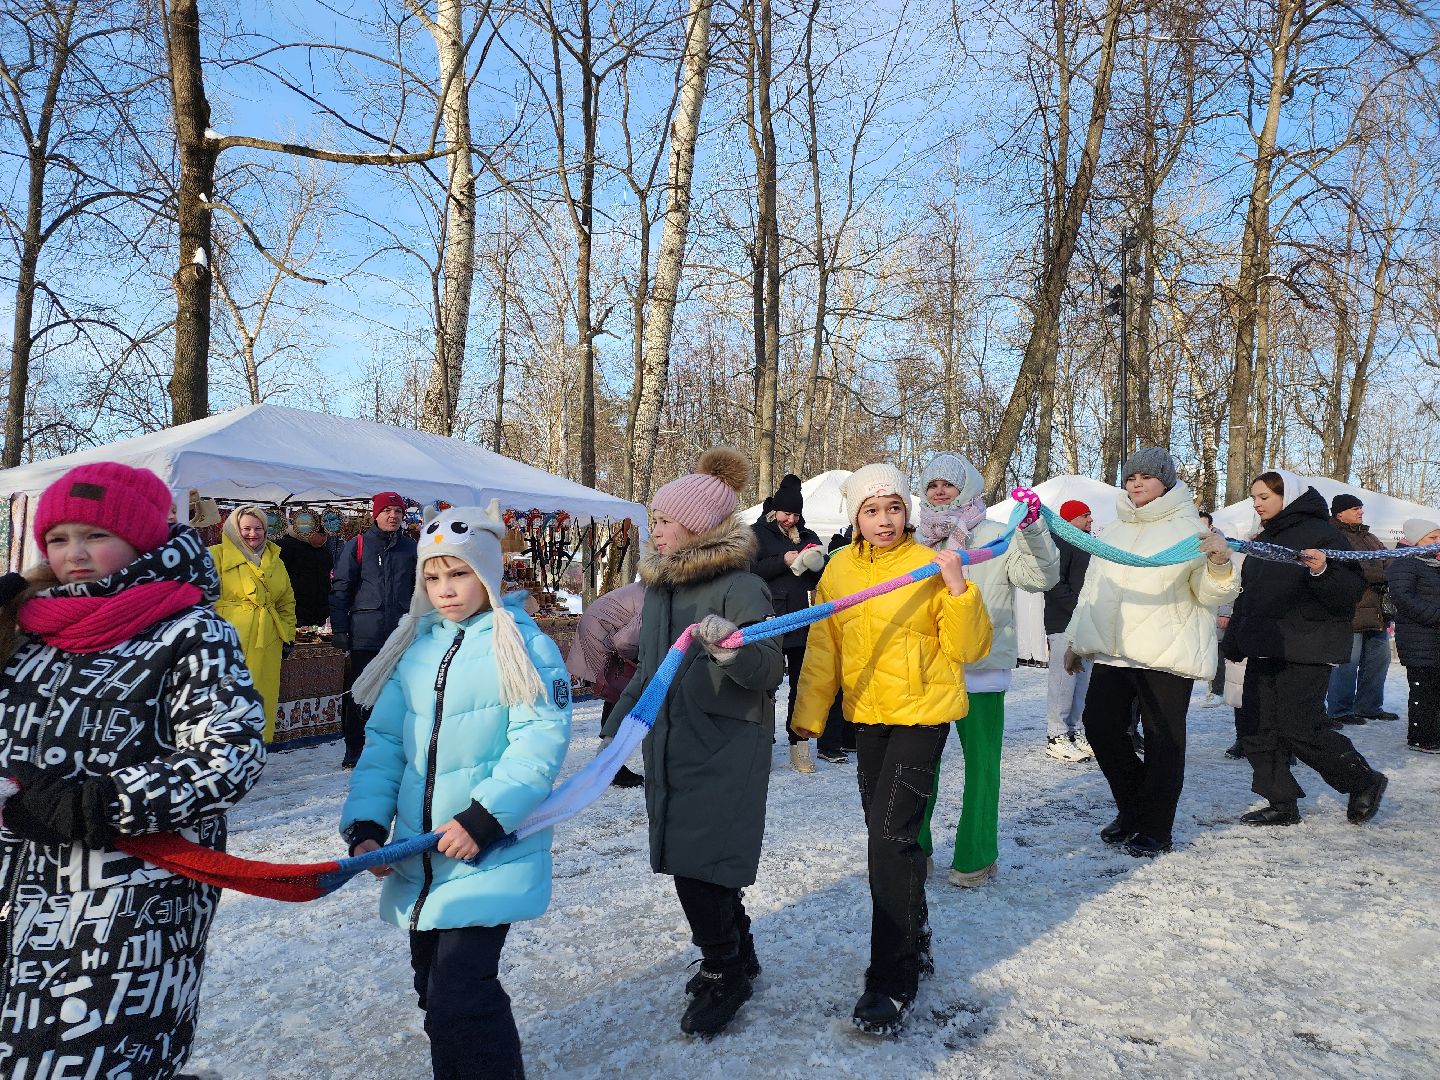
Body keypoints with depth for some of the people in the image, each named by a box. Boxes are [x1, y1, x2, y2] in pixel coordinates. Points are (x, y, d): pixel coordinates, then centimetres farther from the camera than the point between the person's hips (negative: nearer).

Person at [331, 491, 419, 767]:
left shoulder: (411, 548, 10)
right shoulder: (358, 546, 2)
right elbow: (340, 589, 0)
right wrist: (339, 629, -6)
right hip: (365, 635, -2)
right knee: (358, 695, 2)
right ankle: (353, 751, 13)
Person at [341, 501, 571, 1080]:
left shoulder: (524, 646, -8)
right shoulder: (414, 647, 9)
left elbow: (540, 741, -16)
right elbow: (384, 742, 7)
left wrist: (486, 818, -24)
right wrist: (366, 824, -4)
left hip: (491, 856, -6)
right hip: (418, 857, 7)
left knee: (461, 1000, -11)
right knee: (434, 990, 19)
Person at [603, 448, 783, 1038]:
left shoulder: (740, 586, -14)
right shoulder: (658, 583, 9)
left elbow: (771, 670, -21)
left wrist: (731, 647, -41)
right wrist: (617, 725, 25)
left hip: (723, 750, -7)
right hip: (666, 745, 7)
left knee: (698, 864, -5)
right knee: (688, 861, 13)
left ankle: (723, 973, 18)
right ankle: (736, 955, 34)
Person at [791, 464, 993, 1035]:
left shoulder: (931, 565, -9)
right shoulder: (839, 569, 3)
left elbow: (969, 649, -12)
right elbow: (823, 649, 7)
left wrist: (957, 588, -25)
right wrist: (809, 716, 4)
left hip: (923, 713, -5)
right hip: (868, 715, 5)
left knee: (890, 836, -12)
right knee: (886, 833, 15)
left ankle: (893, 983, -1)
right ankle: (914, 939, 37)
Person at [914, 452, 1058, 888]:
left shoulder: (997, 537, -1)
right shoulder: (917, 542, 10)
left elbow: (1041, 576, -12)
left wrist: (1032, 529, -27)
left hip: (980, 670, -3)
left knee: (980, 763, 5)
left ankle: (977, 856, 18)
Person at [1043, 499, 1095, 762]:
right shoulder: (1060, 543, -8)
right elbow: (1054, 584, -17)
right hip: (1064, 624, -10)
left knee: (1082, 680, 12)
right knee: (1063, 679, -8)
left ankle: (1075, 731, 20)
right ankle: (1056, 738, -4)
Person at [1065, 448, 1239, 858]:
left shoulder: (1188, 529, -1)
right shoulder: (1112, 532, 17)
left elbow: (1211, 594, -8)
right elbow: (1092, 589, 23)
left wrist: (1221, 563, -29)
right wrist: (1078, 641, 23)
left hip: (1166, 653, -6)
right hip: (1112, 651, 6)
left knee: (1162, 740, 0)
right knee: (1100, 723, 4)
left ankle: (1154, 829, 12)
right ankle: (1132, 808, 24)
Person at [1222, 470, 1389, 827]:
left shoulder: (1320, 533, -7)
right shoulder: (1264, 539, 17)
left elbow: (1351, 591, -13)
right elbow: (1247, 594, 25)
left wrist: (1322, 572, -32)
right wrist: (1233, 642, 24)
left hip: (1305, 652, -8)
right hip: (1264, 650, 8)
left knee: (1300, 729, -8)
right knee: (1261, 727, 5)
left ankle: (1364, 781, 15)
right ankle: (1281, 804, 15)